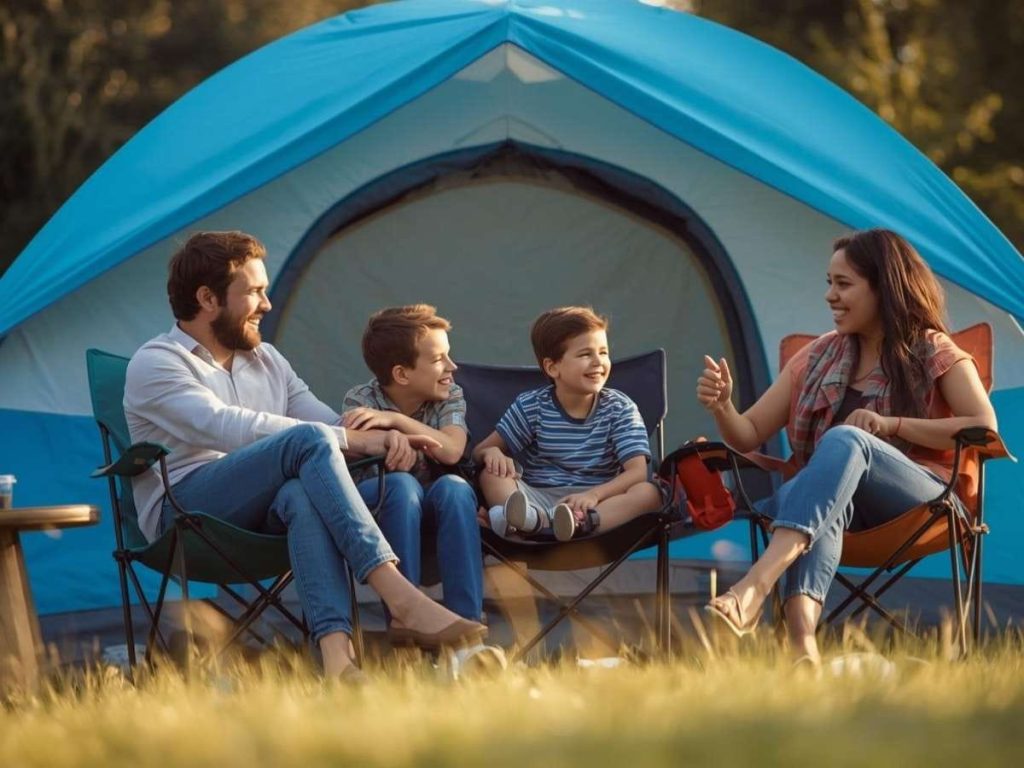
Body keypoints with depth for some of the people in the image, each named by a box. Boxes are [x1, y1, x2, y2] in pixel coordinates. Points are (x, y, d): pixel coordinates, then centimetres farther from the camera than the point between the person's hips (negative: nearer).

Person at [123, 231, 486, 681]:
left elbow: (328, 420, 14)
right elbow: (230, 428, -18)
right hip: (184, 512, -5)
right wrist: (350, 440, -23)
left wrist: (381, 438, -12)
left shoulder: (265, 361, 22)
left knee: (302, 495, -35)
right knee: (307, 441, -30)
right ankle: (402, 600, -43)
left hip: (258, 516, 5)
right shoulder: (155, 364, -2)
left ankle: (335, 646, -55)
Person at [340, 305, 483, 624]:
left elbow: (452, 452, -25)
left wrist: (396, 421, -31)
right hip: (373, 497, -2)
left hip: (428, 502, 2)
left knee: (454, 488, -32)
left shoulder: (450, 397, -4)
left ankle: (466, 616, -35)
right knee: (401, 484, -36)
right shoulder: (361, 401, -11)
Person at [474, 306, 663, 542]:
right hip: (540, 499, 1)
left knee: (649, 493, -29)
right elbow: (479, 452, 8)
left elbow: (638, 471, -8)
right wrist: (491, 452, -20)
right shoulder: (530, 406, 4)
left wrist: (594, 494, -29)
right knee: (492, 474, -24)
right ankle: (532, 516, -58)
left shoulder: (620, 409, 3)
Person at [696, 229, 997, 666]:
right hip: (839, 500, 3)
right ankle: (801, 639, -65)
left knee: (844, 440, -37)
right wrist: (722, 407, -7)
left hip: (921, 500, -3)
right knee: (799, 496, -38)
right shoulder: (820, 357, 17)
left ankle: (754, 588, -57)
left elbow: (985, 427, -9)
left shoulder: (933, 353, 6)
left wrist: (892, 425, -16)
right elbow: (749, 436, 16)